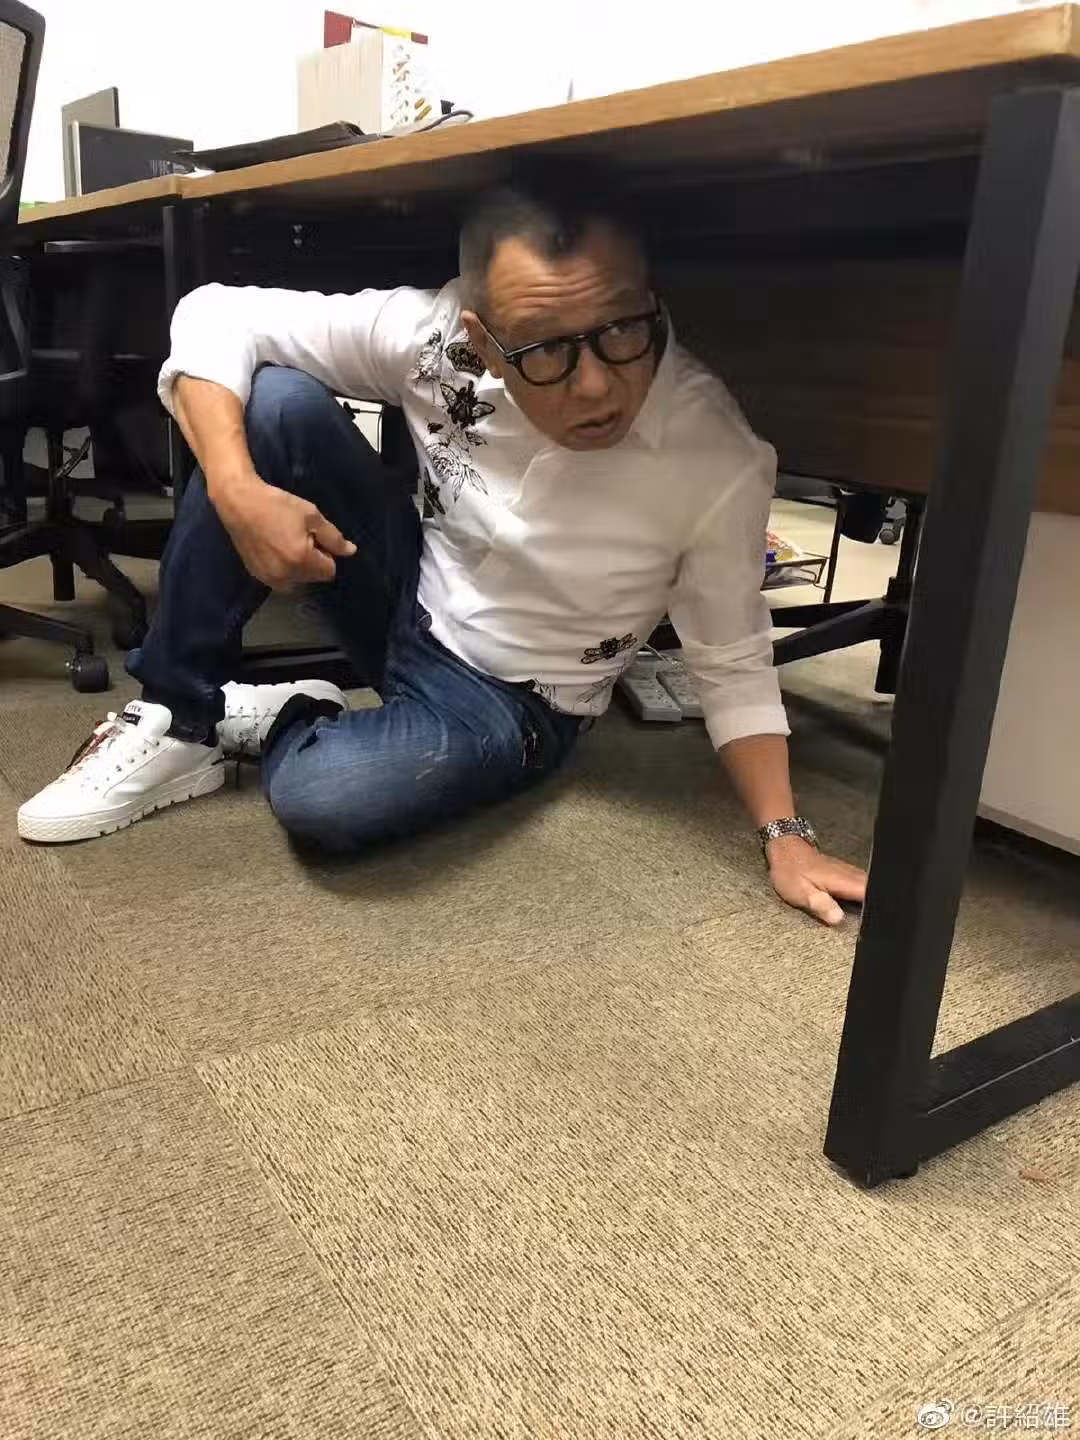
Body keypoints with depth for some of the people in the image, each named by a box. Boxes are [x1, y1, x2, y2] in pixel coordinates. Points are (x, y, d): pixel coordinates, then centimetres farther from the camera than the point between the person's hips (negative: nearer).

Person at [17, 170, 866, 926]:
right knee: (274, 400, -20)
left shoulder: (719, 461, -25)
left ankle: (274, 723, 5)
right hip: (411, 603, 4)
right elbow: (215, 318, -14)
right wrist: (237, 491, -29)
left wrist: (787, 834, -20)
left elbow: (733, 665, -13)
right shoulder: (436, 334, -21)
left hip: (509, 702, -3)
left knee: (325, 801, -33)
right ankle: (179, 722, -9)